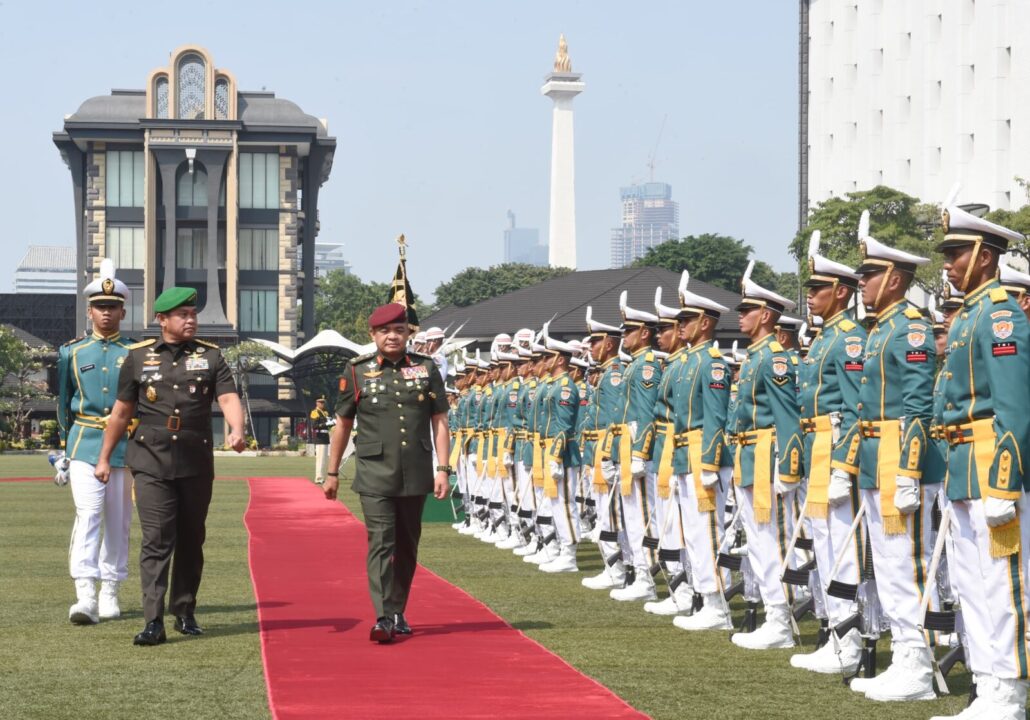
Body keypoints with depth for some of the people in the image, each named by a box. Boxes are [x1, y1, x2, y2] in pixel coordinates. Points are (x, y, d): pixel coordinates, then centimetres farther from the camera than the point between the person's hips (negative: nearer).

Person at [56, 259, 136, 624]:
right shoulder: (71, 353, 8)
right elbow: (63, 405, 15)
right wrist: (62, 450, 13)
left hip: (125, 447, 1)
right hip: (84, 445, -1)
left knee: (118, 522, 6)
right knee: (87, 515, -15)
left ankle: (110, 594, 18)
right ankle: (85, 596, -23)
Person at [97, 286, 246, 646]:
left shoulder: (210, 356, 6)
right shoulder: (138, 356, 4)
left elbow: (229, 398, -7)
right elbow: (122, 411, 10)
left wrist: (236, 431, -27)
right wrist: (104, 458, 12)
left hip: (197, 464, 2)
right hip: (152, 464, -2)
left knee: (191, 541, 10)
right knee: (156, 540, -10)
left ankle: (185, 613, 24)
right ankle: (153, 623, -13)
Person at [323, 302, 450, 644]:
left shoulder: (426, 369, 5)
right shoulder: (358, 371, 2)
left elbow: (439, 422, 5)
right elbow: (343, 425, 9)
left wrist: (443, 469, -3)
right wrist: (332, 472, 10)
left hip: (415, 476, 2)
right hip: (375, 477, -2)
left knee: (407, 547, 11)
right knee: (381, 543, -11)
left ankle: (398, 613, 24)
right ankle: (384, 618, -15)